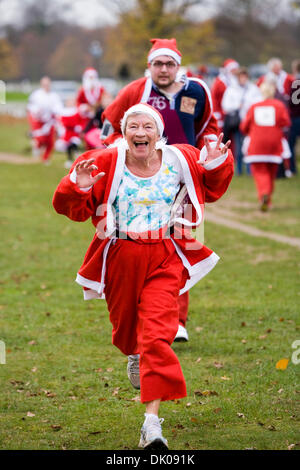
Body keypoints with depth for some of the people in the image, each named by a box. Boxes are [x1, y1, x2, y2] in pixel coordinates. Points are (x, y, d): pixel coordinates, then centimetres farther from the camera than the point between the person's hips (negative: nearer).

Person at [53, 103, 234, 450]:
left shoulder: (179, 161, -2)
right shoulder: (106, 164, -9)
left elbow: (211, 189, 17)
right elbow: (70, 208, -3)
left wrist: (217, 165, -4)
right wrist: (77, 188, -25)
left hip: (164, 259, -1)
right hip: (120, 258, 1)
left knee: (157, 335, -15)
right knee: (126, 327, 21)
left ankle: (152, 422, -18)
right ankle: (136, 353, 62)